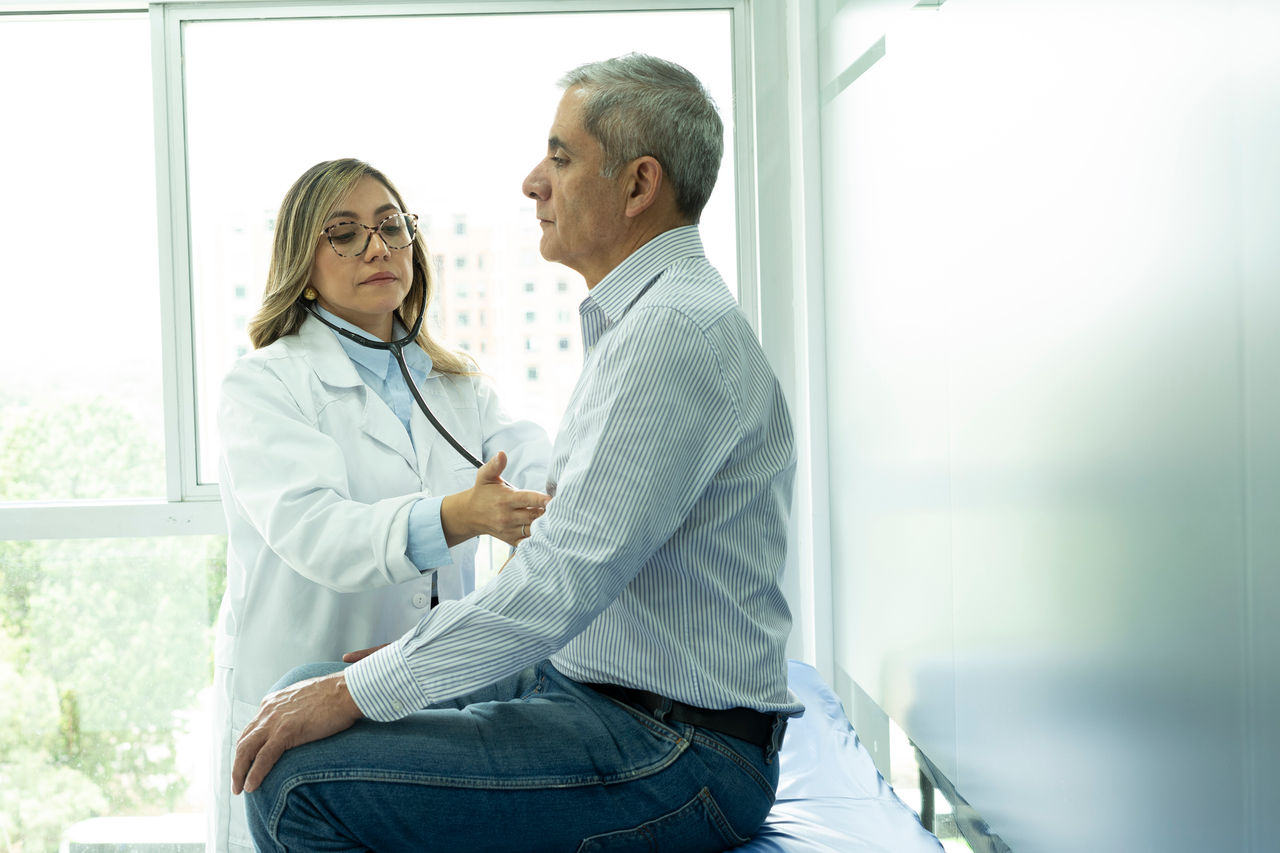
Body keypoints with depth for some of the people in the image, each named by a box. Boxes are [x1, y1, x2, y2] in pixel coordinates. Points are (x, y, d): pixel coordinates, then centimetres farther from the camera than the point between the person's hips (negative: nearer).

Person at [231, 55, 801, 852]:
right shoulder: (636, 321, 16)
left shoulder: (681, 330, -19)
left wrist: (356, 693, -18)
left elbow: (565, 580, -24)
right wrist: (426, 640, 13)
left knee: (302, 777, -20)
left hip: (674, 747, -10)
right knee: (306, 692, 9)